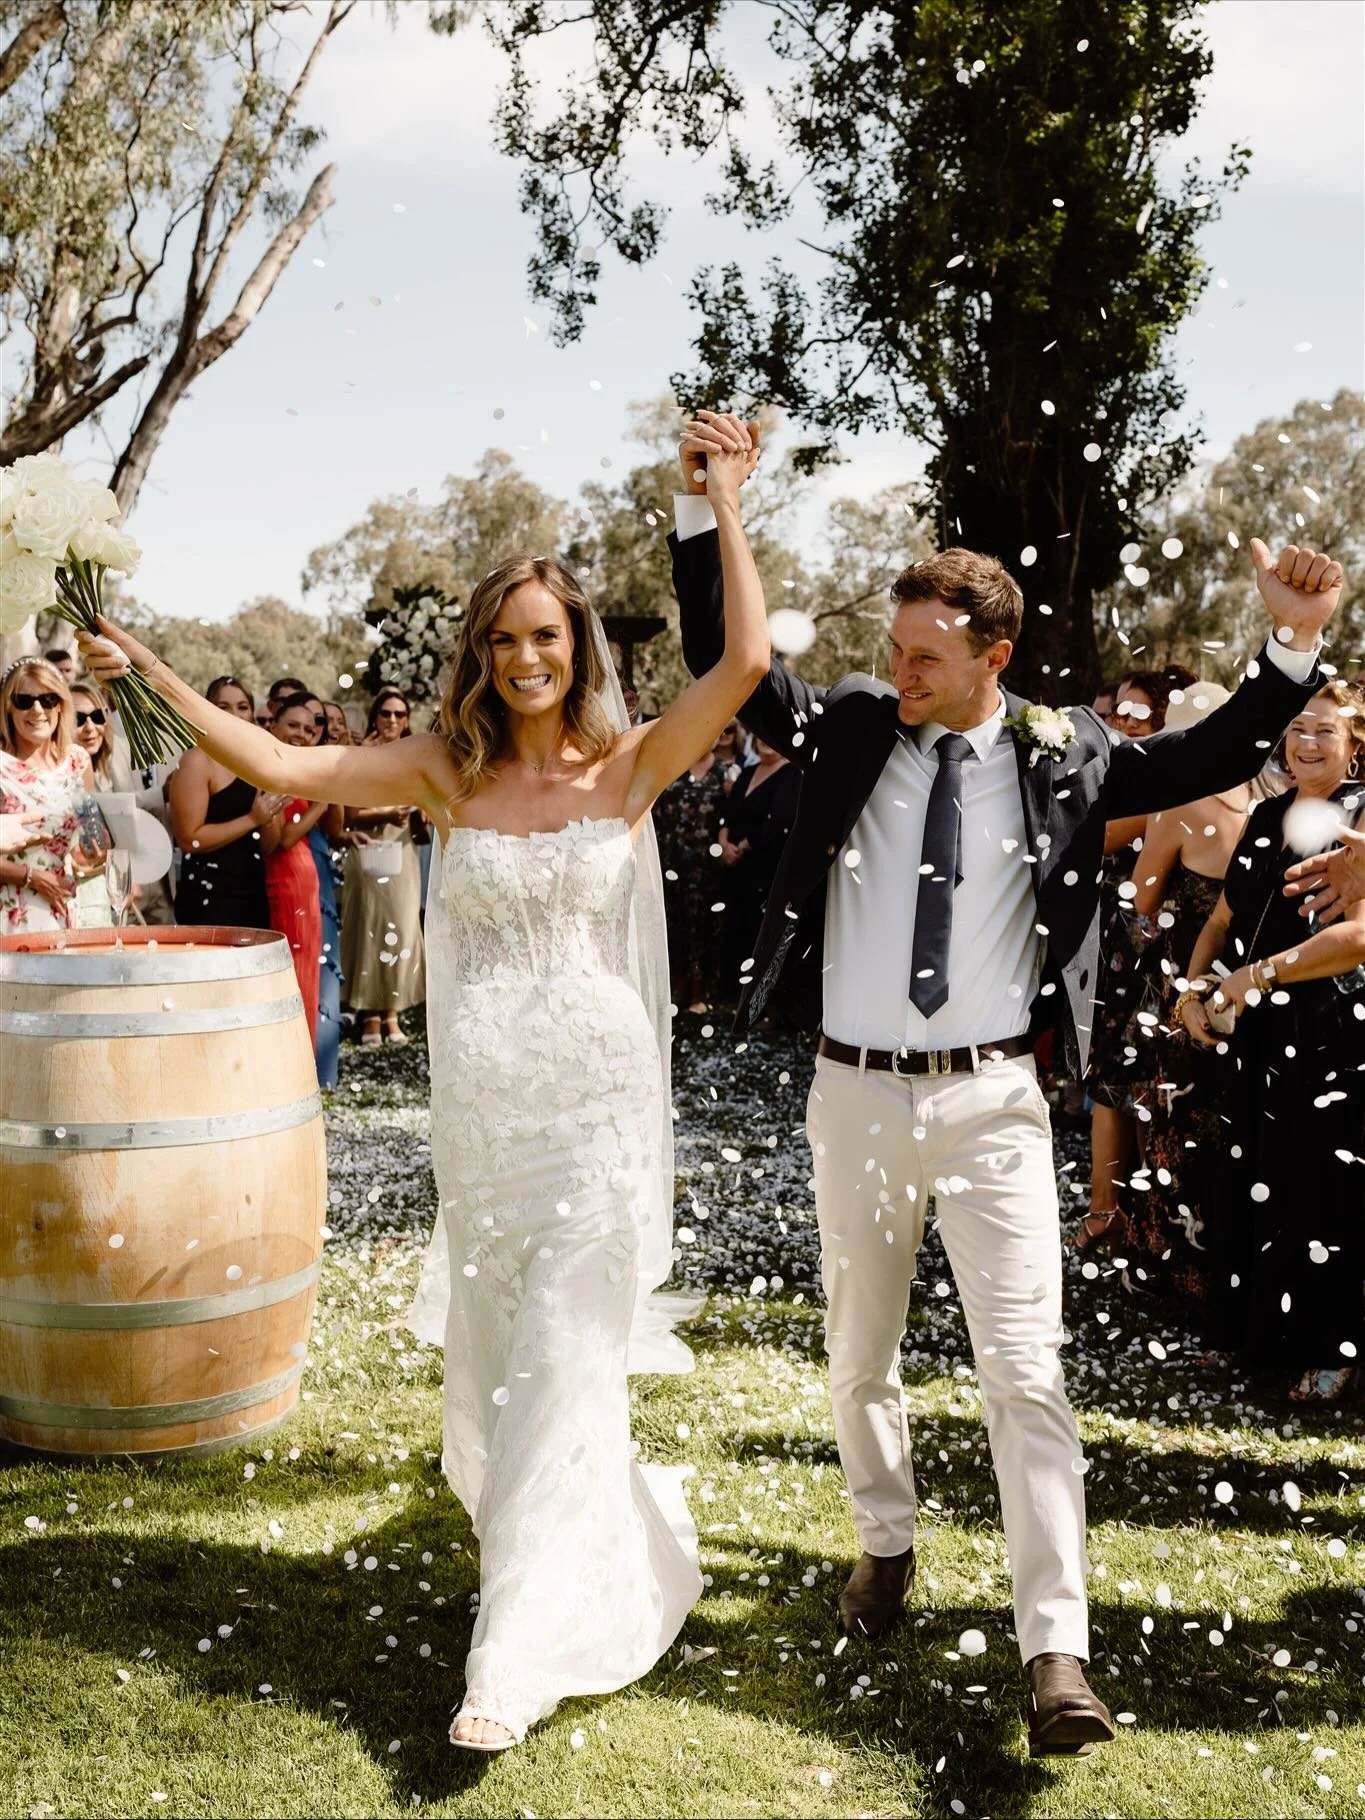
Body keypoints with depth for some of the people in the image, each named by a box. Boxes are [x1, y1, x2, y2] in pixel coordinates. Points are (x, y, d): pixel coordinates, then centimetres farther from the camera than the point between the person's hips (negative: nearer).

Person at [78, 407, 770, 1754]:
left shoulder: (630, 765, -2)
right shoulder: (447, 771, 3)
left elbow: (746, 660, -14)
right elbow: (280, 767, -2)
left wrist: (725, 505, -14)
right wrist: (151, 675, -5)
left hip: (594, 1100, -3)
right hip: (481, 1102, 3)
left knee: (558, 1365, -4)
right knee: (488, 1362, 14)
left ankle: (517, 1657, 4)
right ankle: (612, 1542, 42)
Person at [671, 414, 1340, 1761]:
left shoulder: (1061, 758, -1)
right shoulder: (848, 731, 0)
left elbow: (1211, 761, 3)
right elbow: (721, 666, -2)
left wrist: (1293, 646, -11)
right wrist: (701, 510, -11)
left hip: (992, 1102, -2)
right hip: (855, 1095, 2)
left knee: (1025, 1371, -6)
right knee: (859, 1352, 17)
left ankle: (1055, 1649, 0)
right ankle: (885, 1544, 40)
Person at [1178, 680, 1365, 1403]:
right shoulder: (1265, 816, 11)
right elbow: (1224, 918, 16)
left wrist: (1257, 975, -20)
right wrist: (1193, 988, 0)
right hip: (1256, 1037, 6)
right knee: (1247, 1185, 12)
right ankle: (1253, 1333, 26)